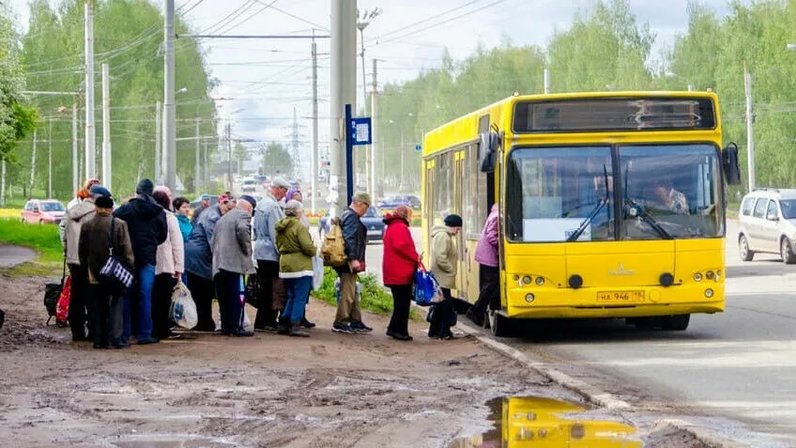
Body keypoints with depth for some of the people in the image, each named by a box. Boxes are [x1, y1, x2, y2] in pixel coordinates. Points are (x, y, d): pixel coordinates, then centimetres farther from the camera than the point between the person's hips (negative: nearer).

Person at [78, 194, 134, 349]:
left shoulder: (86, 226, 3)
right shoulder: (119, 225, -9)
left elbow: (82, 251, 10)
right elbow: (127, 250, -9)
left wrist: (86, 269, 19)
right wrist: (130, 267, 0)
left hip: (94, 274, 3)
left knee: (98, 308, 10)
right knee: (116, 305, 2)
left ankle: (99, 339, 10)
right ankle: (114, 338, -3)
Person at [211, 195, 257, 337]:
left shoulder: (223, 218, 23)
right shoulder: (244, 215, -3)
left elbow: (213, 240, 22)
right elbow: (242, 229, -24)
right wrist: (247, 248, -12)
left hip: (218, 265, 8)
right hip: (235, 264, -8)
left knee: (224, 298, 10)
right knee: (237, 297, -5)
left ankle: (226, 326, 12)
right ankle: (236, 327, -7)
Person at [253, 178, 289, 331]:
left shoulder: (261, 204, 14)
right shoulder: (273, 206, -15)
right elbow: (275, 232, -17)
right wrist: (281, 253, -13)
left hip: (260, 251, 9)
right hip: (270, 253, -9)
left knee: (264, 287, 12)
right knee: (270, 288, -5)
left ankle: (262, 322, 15)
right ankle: (267, 322, -4)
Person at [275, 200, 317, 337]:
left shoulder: (281, 227, 11)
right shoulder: (299, 227, -15)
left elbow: (278, 245, 17)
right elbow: (308, 247, -18)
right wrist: (314, 250, 2)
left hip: (285, 265, 8)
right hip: (300, 265, -8)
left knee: (291, 296, 18)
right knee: (300, 298, -4)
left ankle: (283, 324, 16)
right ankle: (295, 326, -8)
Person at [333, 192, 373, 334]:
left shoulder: (348, 215, 18)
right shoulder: (352, 217, -14)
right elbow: (349, 239, -23)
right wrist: (353, 259, -26)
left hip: (348, 263, 11)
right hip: (348, 263, -11)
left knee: (352, 293, 16)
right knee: (347, 293, -7)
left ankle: (356, 322, 22)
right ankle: (340, 323, -4)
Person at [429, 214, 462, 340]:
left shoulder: (445, 236, 17)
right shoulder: (443, 236, -17)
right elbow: (440, 258, -25)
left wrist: (451, 270, 16)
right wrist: (451, 270, -15)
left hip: (441, 278, 11)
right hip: (443, 279, -11)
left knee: (440, 306, 14)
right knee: (445, 305, -5)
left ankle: (434, 331, 20)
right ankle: (444, 333, -1)